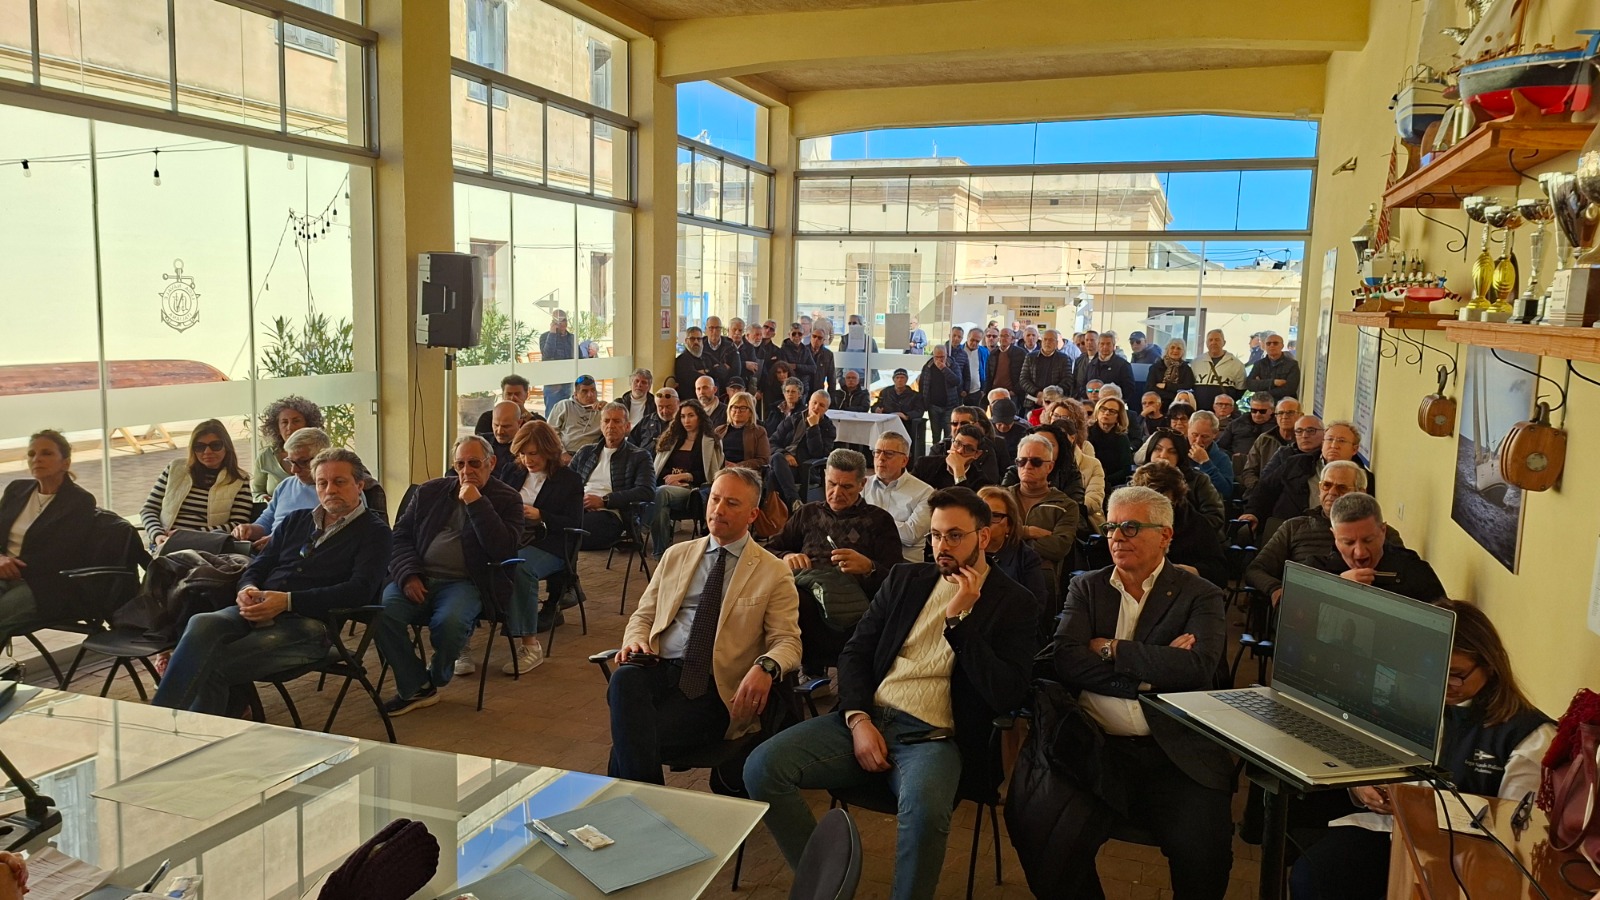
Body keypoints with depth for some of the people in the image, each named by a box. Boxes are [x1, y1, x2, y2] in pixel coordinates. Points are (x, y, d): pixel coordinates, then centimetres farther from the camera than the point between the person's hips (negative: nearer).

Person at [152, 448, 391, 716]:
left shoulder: (373, 531, 5)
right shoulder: (295, 520, 25)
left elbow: (360, 590, -9)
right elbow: (258, 566, 24)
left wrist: (288, 601, -16)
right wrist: (247, 589, -3)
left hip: (307, 624, -5)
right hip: (258, 613, 5)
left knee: (213, 667, -27)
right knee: (202, 625, -28)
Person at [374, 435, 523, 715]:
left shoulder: (507, 499, 6)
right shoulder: (429, 492, 18)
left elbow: (504, 548, -8)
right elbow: (400, 536, 14)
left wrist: (476, 503, -12)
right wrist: (408, 575, -5)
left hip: (464, 582, -3)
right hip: (418, 579, 4)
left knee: (449, 621, -34)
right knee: (381, 611, -26)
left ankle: (436, 678, 0)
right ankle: (416, 687, -7)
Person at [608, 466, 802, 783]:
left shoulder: (774, 573, 7)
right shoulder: (676, 555, 19)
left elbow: (787, 641, 2)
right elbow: (643, 615, 22)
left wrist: (765, 667, -23)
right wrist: (635, 639, -4)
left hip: (712, 689, -4)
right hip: (658, 670, 4)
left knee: (629, 742, -31)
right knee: (625, 679, -34)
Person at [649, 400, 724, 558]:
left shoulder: (711, 442, 12)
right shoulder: (672, 439, 27)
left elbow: (708, 473, 2)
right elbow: (660, 467, 18)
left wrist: (683, 476, -8)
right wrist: (671, 479, -4)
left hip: (692, 491, -3)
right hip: (667, 487, 4)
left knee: (661, 492, -37)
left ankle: (660, 550, -37)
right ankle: (661, 551, -36)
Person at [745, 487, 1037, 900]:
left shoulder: (1014, 602, 2)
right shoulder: (906, 579, 14)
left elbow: (1006, 694, -8)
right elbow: (855, 652, 12)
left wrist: (959, 618, -12)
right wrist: (858, 720, -5)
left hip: (933, 736, -4)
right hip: (867, 719, 5)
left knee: (924, 807, -39)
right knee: (762, 766, -16)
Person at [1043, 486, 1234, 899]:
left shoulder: (1200, 596, 8)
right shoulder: (1086, 588, 14)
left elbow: (1198, 668, -11)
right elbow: (1065, 661, -3)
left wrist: (1110, 648, -5)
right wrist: (1155, 667, -9)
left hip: (1175, 754, -1)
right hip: (1095, 748, 1)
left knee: (1204, 852, -23)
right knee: (1057, 845, -21)